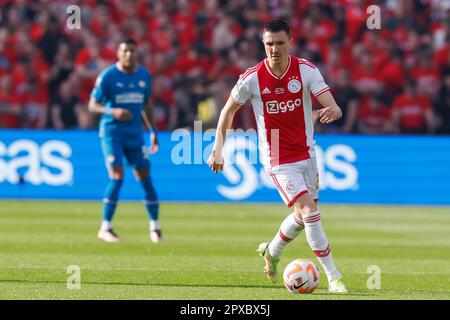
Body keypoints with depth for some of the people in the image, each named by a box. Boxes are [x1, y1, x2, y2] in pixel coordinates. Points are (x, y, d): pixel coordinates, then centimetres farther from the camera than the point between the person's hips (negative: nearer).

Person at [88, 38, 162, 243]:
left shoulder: (144, 75, 7)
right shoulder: (107, 76, -8)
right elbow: (92, 105, -7)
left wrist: (153, 131, 12)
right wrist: (113, 111, -25)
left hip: (135, 132, 4)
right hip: (112, 132, -4)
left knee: (145, 179, 1)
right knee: (117, 178, -14)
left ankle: (155, 227, 13)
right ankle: (105, 228, -5)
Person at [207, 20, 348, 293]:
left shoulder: (306, 70, -9)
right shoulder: (252, 78, -11)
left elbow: (333, 107, -16)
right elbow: (229, 109, 5)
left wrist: (333, 110, -41)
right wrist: (219, 149, 5)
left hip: (306, 154, 4)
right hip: (278, 160, -4)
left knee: (302, 217, 17)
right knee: (309, 210, -18)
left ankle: (272, 252, 47)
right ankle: (333, 278, -13)